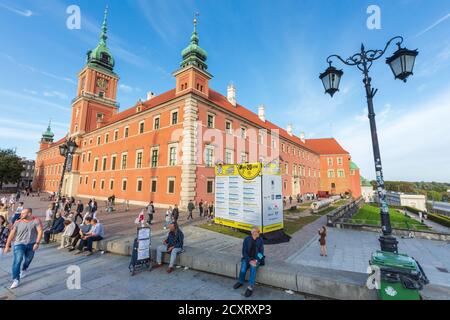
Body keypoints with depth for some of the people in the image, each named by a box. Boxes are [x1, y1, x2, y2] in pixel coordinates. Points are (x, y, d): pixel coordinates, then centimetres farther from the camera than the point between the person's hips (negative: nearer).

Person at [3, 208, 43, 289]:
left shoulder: (36, 221, -14)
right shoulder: (18, 222, -7)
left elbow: (40, 231, -17)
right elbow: (11, 234, 0)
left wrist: (37, 243, -23)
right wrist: (7, 246, -2)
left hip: (31, 244, 0)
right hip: (19, 244, 0)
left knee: (28, 260, 18)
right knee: (17, 261, -11)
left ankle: (24, 270, 48)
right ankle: (16, 280, -2)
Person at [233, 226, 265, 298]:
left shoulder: (260, 240, -1)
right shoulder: (247, 239, -5)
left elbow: (261, 252, -1)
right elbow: (244, 251, -5)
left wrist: (256, 260, -17)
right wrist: (249, 260, -17)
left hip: (256, 259, 0)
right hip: (247, 258, 0)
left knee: (253, 267, -31)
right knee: (243, 266, -26)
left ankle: (250, 287, -29)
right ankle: (241, 281, 2)